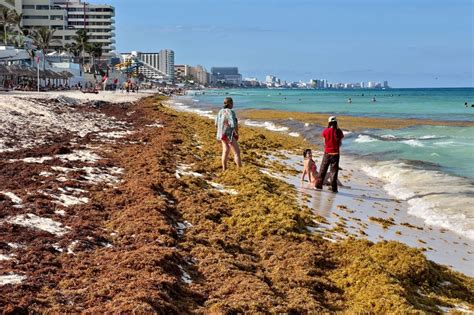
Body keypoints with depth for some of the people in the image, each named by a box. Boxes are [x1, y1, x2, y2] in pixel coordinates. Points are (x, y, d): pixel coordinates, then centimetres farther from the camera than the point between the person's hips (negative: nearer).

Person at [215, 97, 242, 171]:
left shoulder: (220, 111, 3)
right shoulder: (231, 112, -20)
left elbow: (217, 123, 12)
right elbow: (233, 125, -27)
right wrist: (237, 133, -12)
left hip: (222, 134, 8)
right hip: (229, 135, -8)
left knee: (225, 151, 18)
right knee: (237, 152, 0)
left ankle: (224, 169, 24)